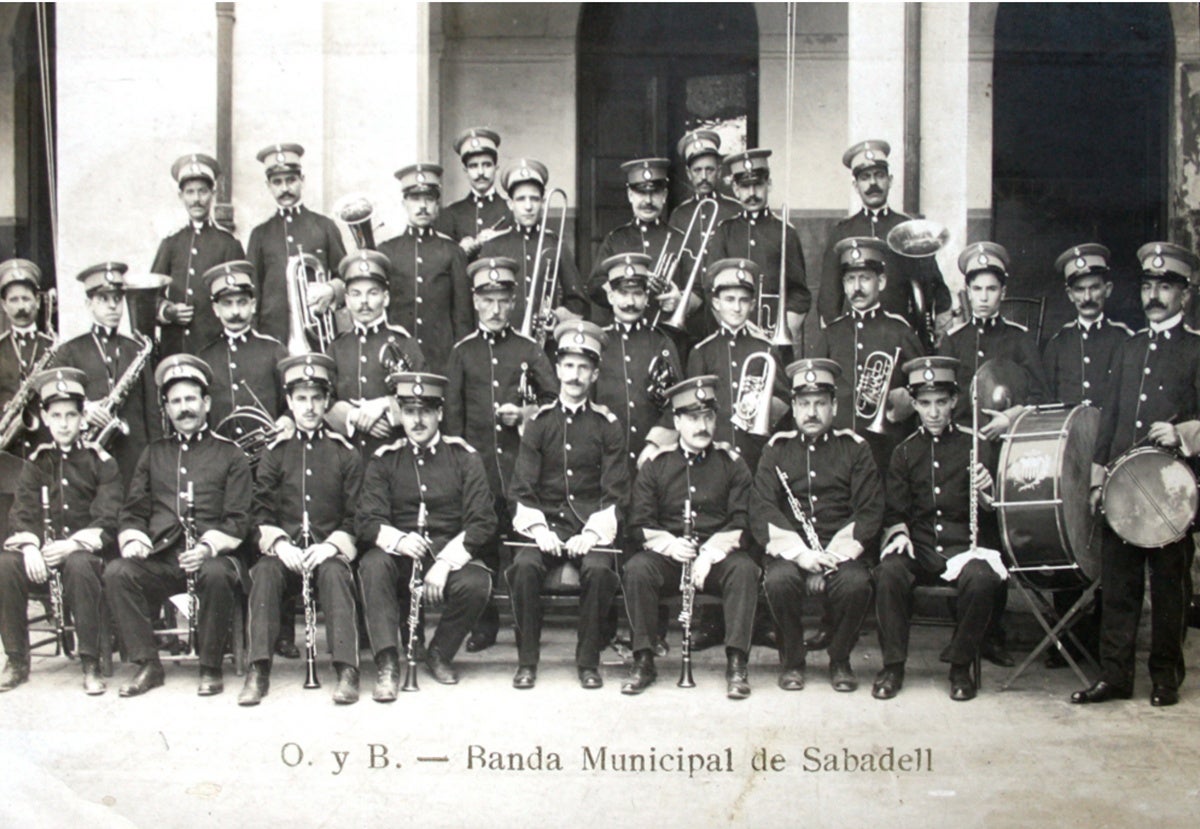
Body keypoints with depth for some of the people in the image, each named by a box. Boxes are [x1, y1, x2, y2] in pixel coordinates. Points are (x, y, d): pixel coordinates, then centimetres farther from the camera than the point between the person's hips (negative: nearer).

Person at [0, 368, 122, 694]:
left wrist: (72, 544, -23)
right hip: (42, 549, 3)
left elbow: (108, 520, -7)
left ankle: (91, 664, -29)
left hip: (86, 548, -3)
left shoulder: (101, 462, 3)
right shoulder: (36, 464, 14)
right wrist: (30, 546, -18)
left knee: (78, 565, -39)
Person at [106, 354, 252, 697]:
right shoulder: (153, 454, 23)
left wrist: (208, 546, -16)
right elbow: (132, 511, 18)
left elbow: (237, 521, 3)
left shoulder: (229, 454, 12)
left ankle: (211, 668, -19)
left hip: (212, 557, -3)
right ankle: (146, 664, -16)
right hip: (160, 560, 3)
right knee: (117, 572, -26)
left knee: (216, 574, -37)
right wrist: (132, 539, -5)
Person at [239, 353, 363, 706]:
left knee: (335, 572, -34)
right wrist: (280, 544, -12)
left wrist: (330, 546, -13)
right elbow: (261, 513, 7)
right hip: (285, 550, 1)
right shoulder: (275, 453, 13)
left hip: (330, 549, -1)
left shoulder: (346, 454, 9)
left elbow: (356, 517, 5)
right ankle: (258, 670, -32)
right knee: (264, 572, -30)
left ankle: (347, 670, -37)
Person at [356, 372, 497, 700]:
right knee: (372, 566, -32)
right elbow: (367, 521, -3)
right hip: (400, 554, 1)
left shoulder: (464, 457, 5)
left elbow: (482, 522, -4)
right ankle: (387, 664, -29)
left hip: (453, 552, -1)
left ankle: (440, 654, -4)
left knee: (476, 584, -32)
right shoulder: (384, 460, 8)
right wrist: (399, 540, -27)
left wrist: (446, 562, -20)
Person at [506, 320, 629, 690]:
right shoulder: (539, 422, 8)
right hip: (545, 525, 1)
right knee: (525, 567, -29)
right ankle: (527, 661, -13)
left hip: (591, 526, -1)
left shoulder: (607, 425, 5)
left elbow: (616, 493, 1)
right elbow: (522, 488, 3)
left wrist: (591, 534, -14)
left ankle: (589, 661, -13)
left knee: (599, 570, -31)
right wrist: (538, 530, -13)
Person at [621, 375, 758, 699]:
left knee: (744, 569, -32)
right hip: (667, 555, 0)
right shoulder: (656, 465, 9)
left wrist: (709, 553, -16)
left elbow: (741, 524, 0)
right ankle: (643, 661, -22)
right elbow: (640, 524, 3)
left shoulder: (732, 464, 8)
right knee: (636, 569, -30)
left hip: (719, 555, 0)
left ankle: (737, 663, -28)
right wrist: (670, 544, -17)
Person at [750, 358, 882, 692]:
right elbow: (761, 511, -2)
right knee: (779, 580, -32)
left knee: (856, 583, -32)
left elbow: (870, 512, 0)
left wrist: (831, 556, -14)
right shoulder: (777, 449, 10)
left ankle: (840, 660, -5)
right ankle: (792, 661, -8)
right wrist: (802, 554, -17)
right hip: (790, 550, 0)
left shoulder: (854, 449, 9)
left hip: (841, 549, 0)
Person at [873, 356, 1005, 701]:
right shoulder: (905, 452, 11)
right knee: (889, 572, -31)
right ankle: (893, 666, -16)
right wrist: (899, 532, -11)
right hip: (918, 547, 2)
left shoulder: (976, 446, 5)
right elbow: (894, 511, 11)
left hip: (965, 544, -1)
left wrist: (987, 491, -17)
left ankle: (960, 667, -13)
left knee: (981, 579, -34)